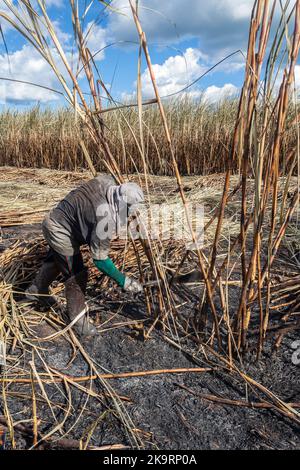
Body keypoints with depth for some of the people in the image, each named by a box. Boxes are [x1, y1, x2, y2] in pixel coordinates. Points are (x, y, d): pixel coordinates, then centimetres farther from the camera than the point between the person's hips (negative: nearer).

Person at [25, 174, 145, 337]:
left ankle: (36, 291, 56)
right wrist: (124, 282, -26)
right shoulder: (104, 217, -36)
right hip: (60, 232, -10)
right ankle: (77, 319, 17)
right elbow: (100, 259, -32)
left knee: (55, 260, 31)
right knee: (77, 275, -3)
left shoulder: (106, 181, -16)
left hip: (54, 221, 10)